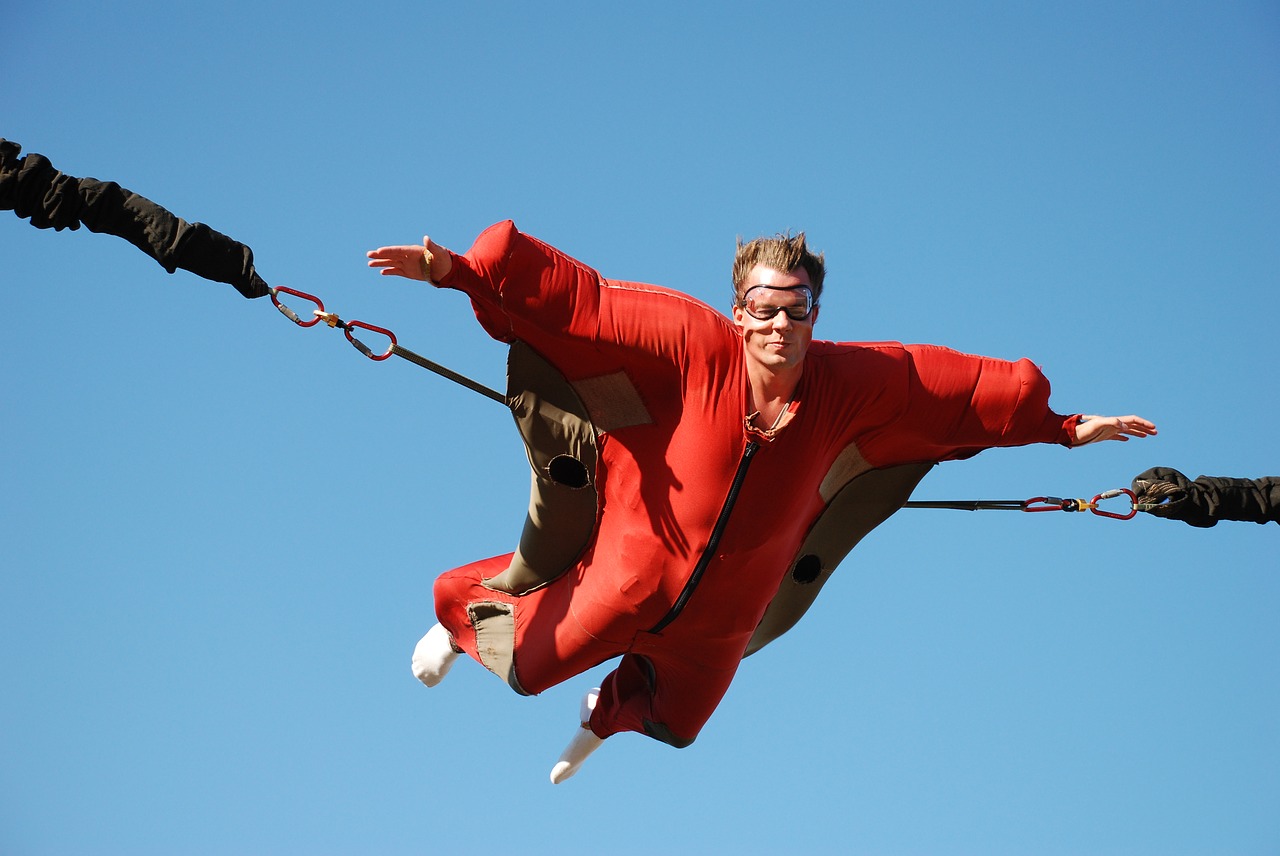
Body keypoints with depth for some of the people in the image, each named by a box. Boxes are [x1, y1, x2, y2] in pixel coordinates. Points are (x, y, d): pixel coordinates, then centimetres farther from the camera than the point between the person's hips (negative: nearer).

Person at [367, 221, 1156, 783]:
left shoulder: (855, 384, -17)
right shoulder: (697, 345, -25)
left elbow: (968, 387, -6)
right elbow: (581, 301, -26)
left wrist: (1064, 428, 0)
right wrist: (460, 270, -32)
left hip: (725, 609, 3)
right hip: (633, 571, -3)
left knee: (675, 721, 25)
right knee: (529, 667, 11)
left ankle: (609, 712, 63)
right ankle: (468, 608, 48)